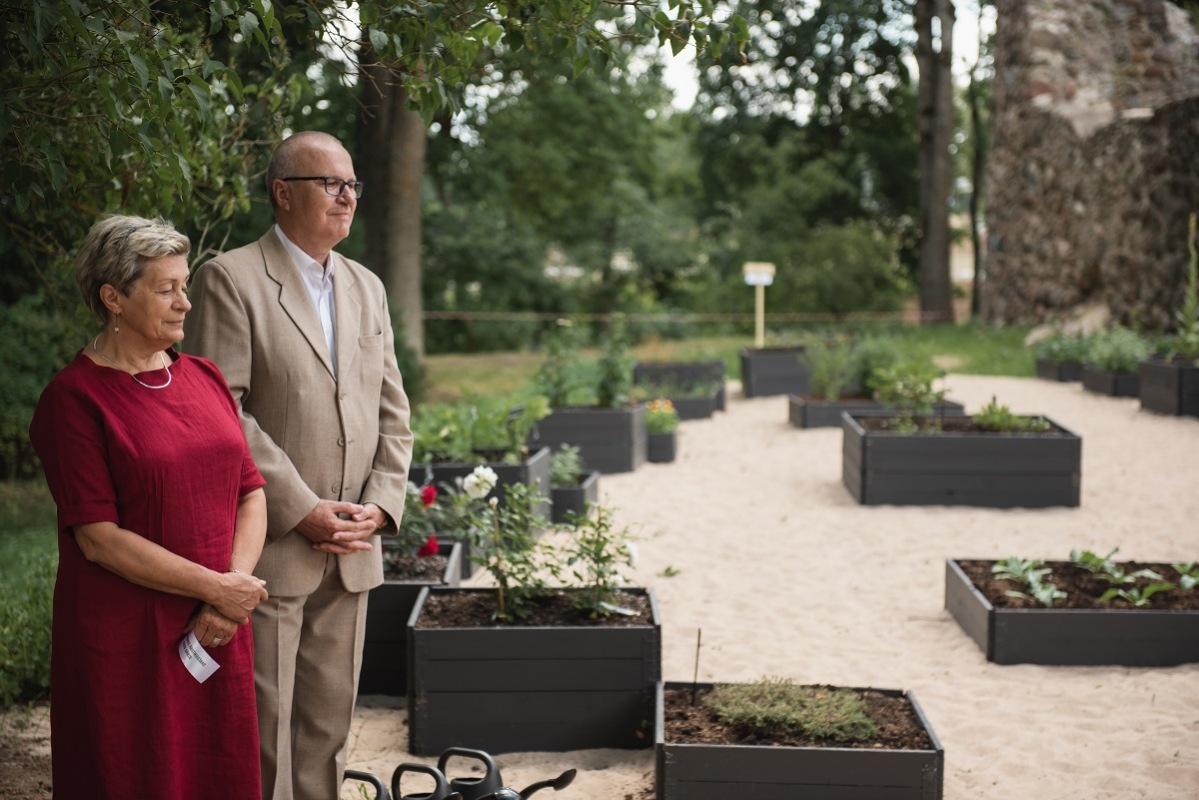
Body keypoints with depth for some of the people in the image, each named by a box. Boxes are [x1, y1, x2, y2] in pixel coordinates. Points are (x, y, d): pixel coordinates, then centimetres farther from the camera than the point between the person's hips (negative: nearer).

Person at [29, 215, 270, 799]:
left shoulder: (204, 377, 9)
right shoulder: (74, 397, -9)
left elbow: (251, 493, 7)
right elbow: (99, 538, -15)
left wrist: (230, 596, -9)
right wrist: (218, 588, -14)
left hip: (216, 635, 5)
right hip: (125, 638, -5)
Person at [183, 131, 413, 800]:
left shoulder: (367, 287, 14)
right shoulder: (231, 278, -5)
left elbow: (392, 411, 13)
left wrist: (381, 504, -2)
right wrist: (301, 510, -16)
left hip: (351, 548, 6)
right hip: (269, 547, -6)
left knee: (329, 721, 13)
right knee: (262, 722, 1)